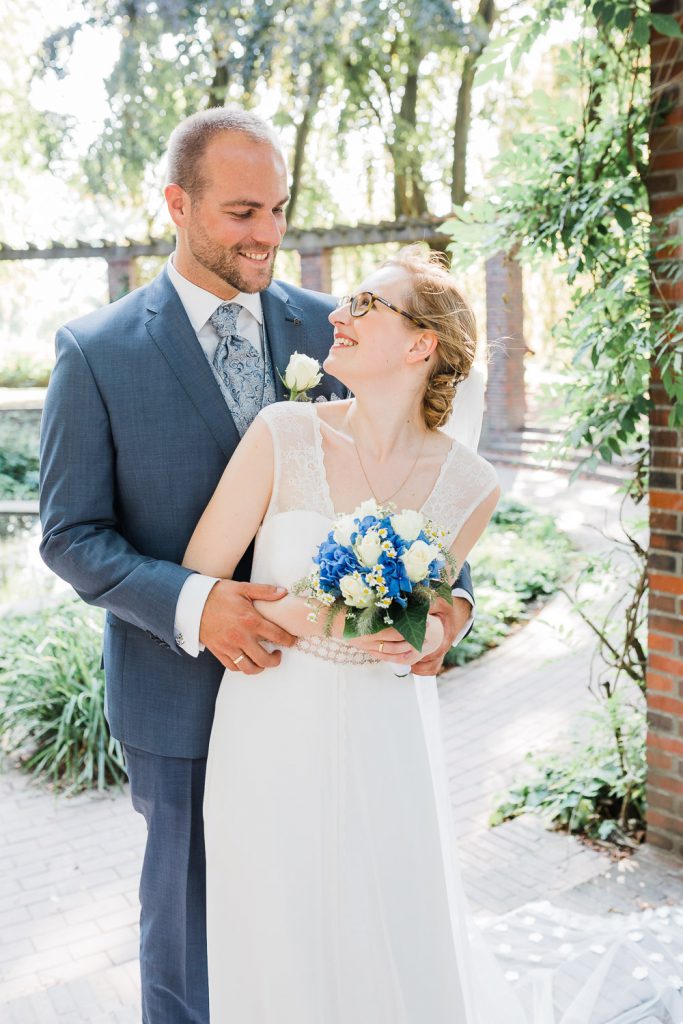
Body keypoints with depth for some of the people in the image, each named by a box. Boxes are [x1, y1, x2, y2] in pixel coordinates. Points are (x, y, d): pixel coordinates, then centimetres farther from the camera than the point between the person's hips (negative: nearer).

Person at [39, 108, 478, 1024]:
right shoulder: (96, 352, -9)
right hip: (184, 692, -2)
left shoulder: (324, 328, -1)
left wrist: (446, 588, -18)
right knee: (190, 911, 19)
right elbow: (71, 535, -9)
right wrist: (192, 606, -25)